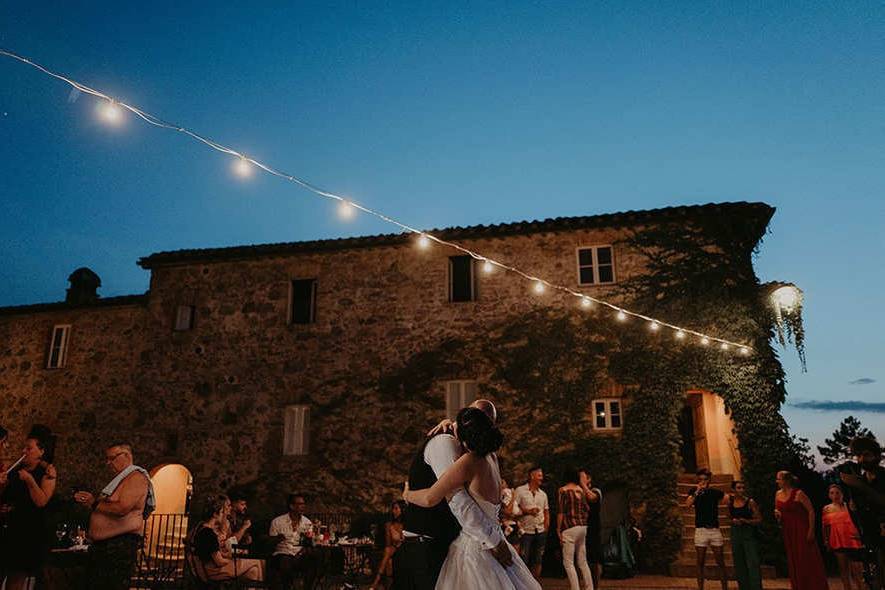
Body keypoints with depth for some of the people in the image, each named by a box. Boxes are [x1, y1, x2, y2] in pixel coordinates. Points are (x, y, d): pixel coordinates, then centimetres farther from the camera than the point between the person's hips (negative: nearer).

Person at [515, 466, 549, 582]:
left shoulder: (543, 494, 14)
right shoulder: (520, 490, -3)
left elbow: (546, 511, 18)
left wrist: (546, 527, 8)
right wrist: (528, 511, -17)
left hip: (540, 532, 5)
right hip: (526, 531, -5)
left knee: (538, 561, 8)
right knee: (524, 560, -4)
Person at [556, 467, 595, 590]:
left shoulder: (563, 490, -5)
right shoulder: (582, 490, 10)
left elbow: (561, 512, -10)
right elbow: (587, 510, 11)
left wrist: (558, 529, -6)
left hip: (569, 528, -6)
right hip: (583, 527, 6)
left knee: (568, 562, -2)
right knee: (582, 562, 14)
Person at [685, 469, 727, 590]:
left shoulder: (715, 492, 7)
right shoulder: (694, 492, 5)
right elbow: (687, 504, -11)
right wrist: (697, 491, -14)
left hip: (715, 530, 1)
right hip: (700, 530, -1)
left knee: (720, 562, 4)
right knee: (700, 563, 5)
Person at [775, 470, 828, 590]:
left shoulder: (798, 493, -11)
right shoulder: (778, 494, 8)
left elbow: (811, 511, -13)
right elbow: (778, 510, 22)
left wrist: (811, 530, -18)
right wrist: (777, 513, -2)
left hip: (802, 530, -6)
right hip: (788, 532, 7)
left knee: (807, 560, -4)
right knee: (794, 562, 10)